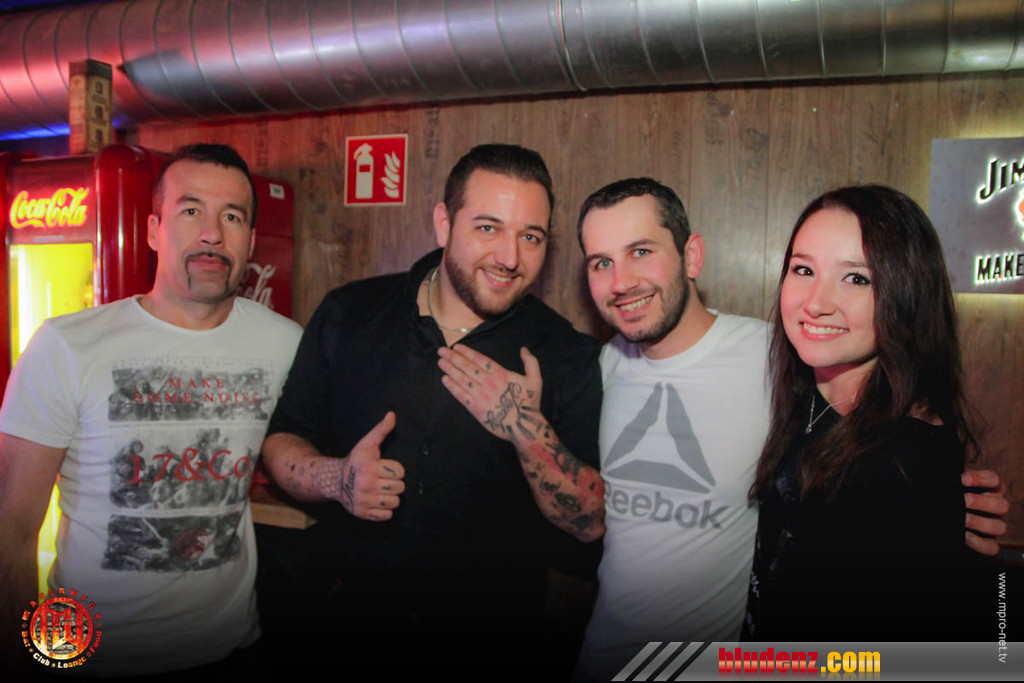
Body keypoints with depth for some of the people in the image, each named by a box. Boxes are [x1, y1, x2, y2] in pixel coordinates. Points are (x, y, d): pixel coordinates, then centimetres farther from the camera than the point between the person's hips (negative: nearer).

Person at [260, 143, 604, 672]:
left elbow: (592, 523, -11)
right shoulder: (348, 315, -4)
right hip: (351, 610, 1)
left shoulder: (568, 356, -9)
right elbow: (281, 441, 1)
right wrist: (335, 479, -19)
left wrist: (528, 431, -26)